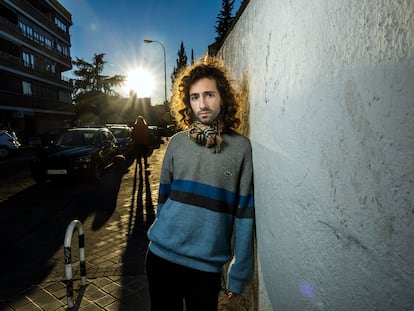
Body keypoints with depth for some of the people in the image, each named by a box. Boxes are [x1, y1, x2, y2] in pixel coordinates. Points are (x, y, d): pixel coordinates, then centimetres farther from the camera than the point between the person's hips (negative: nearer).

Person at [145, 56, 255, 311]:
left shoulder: (241, 147, -7)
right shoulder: (177, 142, 0)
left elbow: (244, 213, -8)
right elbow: (164, 197, 9)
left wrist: (239, 273, -8)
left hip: (207, 264, -2)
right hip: (161, 255, 3)